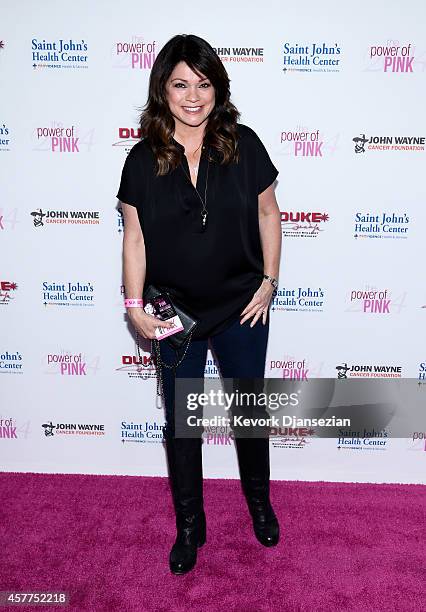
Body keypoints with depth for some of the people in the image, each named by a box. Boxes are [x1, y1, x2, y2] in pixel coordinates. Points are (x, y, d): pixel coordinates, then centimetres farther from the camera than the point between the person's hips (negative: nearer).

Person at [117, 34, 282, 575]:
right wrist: (136, 306, -8)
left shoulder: (243, 145, -5)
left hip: (242, 308, 0)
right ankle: (190, 525, 37)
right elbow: (134, 236, -2)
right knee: (180, 421, 13)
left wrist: (269, 281, -3)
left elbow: (267, 214, 2)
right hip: (177, 314, 1)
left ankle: (259, 501, 46)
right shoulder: (142, 159, -5)